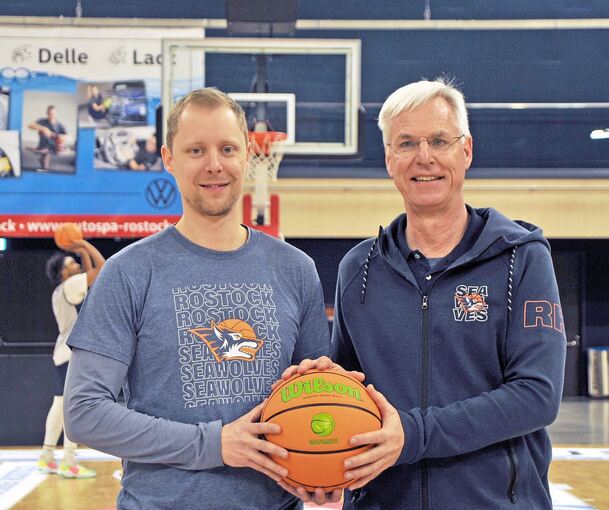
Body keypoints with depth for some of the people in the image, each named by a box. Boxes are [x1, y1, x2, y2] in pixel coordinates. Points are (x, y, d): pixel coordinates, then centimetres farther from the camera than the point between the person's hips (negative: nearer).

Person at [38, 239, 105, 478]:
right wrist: (85, 245, -5)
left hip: (66, 352, 10)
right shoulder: (70, 285, -14)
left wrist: (82, 252, 18)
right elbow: (102, 267, -16)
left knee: (61, 404, 13)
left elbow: (90, 275, 26)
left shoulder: (65, 289, 14)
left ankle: (47, 457, 17)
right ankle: (68, 463, -12)